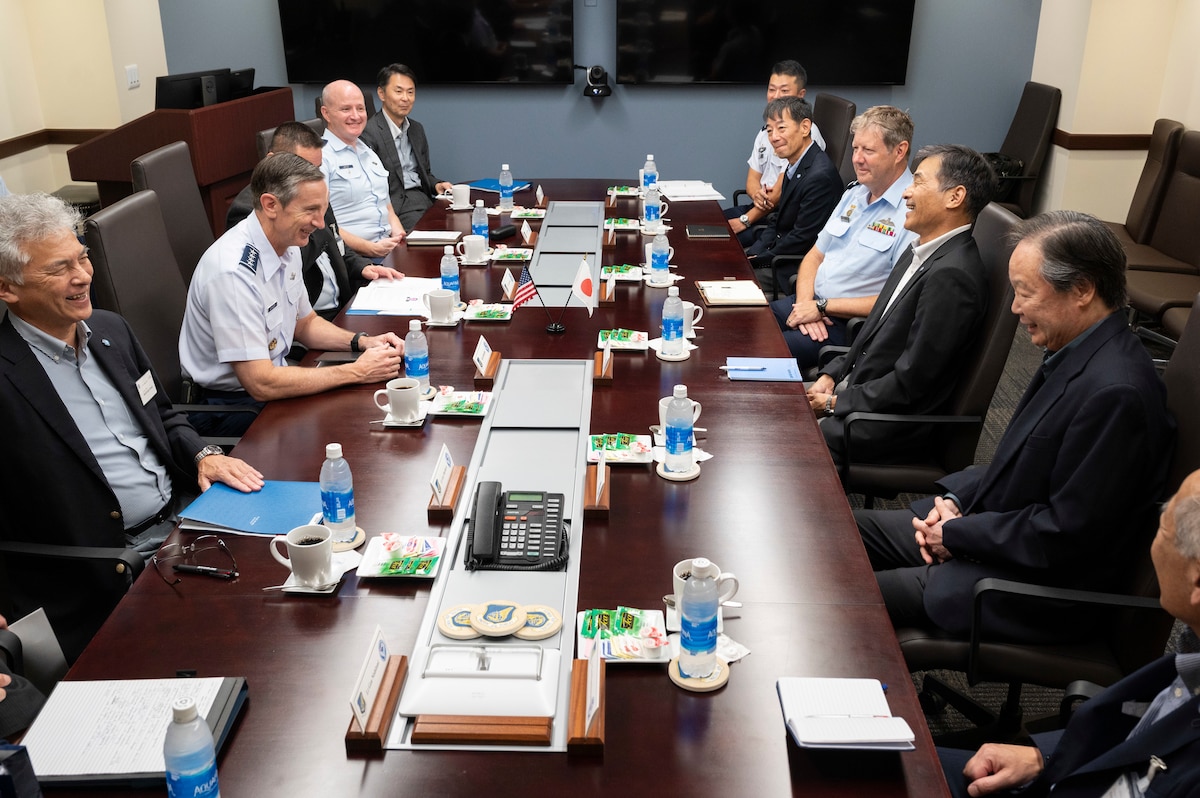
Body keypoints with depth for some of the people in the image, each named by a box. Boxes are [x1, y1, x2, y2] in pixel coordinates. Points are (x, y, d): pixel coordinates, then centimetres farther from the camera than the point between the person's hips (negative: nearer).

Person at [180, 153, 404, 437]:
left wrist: (363, 341, -2)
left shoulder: (286, 246, -1)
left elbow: (304, 324, 16)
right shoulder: (233, 272, -28)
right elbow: (261, 384, -28)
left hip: (270, 384, 8)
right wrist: (356, 372, -23)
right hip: (228, 406, -8)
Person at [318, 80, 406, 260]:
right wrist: (370, 249, -17)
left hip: (389, 251, 8)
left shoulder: (370, 153, 22)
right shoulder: (320, 156, -5)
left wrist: (399, 236, 5)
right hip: (350, 258, -8)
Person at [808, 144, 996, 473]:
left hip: (898, 419, -9)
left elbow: (909, 382, -23)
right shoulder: (921, 252, 7)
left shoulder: (952, 275, -24)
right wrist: (832, 375, 4)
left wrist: (837, 403, -13)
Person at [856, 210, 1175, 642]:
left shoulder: (1115, 394, -28)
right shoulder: (1074, 356, 3)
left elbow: (1066, 534, -25)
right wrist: (955, 498, -1)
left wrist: (955, 534, -16)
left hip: (1035, 590, -9)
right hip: (986, 534, 9)